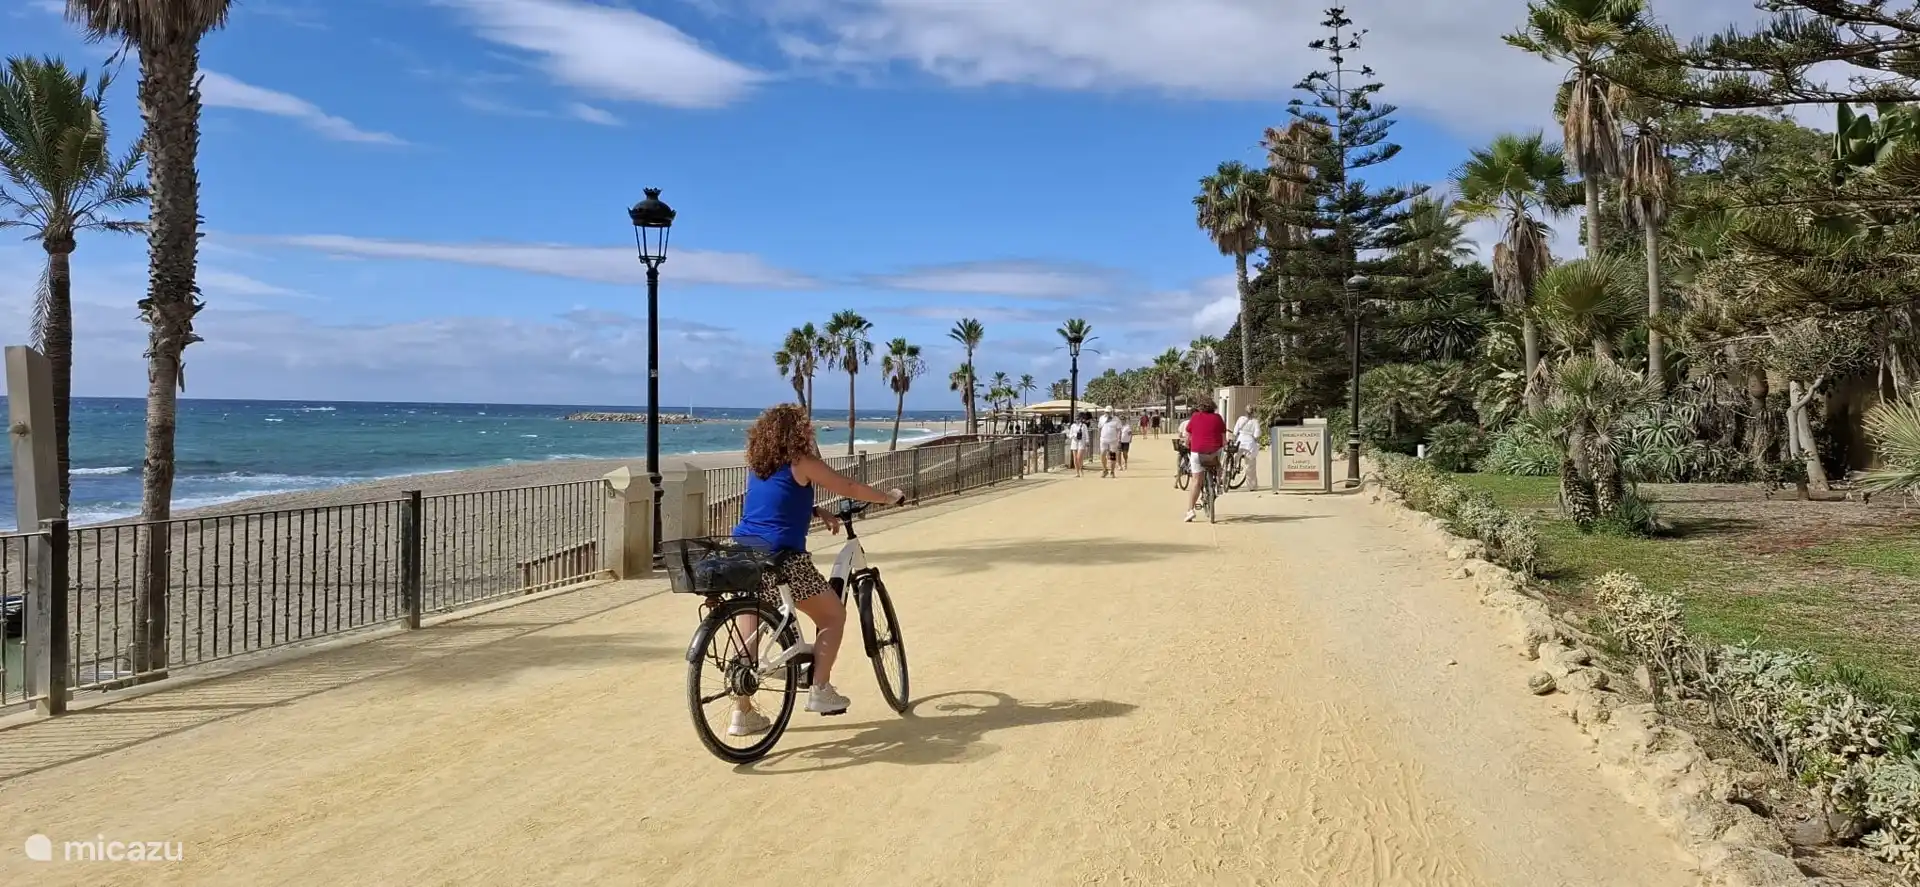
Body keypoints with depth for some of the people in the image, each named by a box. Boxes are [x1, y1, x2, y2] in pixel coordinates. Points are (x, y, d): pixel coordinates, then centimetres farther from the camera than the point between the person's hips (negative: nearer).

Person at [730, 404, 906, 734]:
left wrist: (820, 513, 30)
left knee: (749, 631, 15)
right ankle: (820, 690, 6)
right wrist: (889, 497, 17)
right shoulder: (801, 462, -4)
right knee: (833, 614, 12)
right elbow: (849, 488, 3)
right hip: (780, 557, -6)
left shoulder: (756, 462, 15)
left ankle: (742, 713, 15)